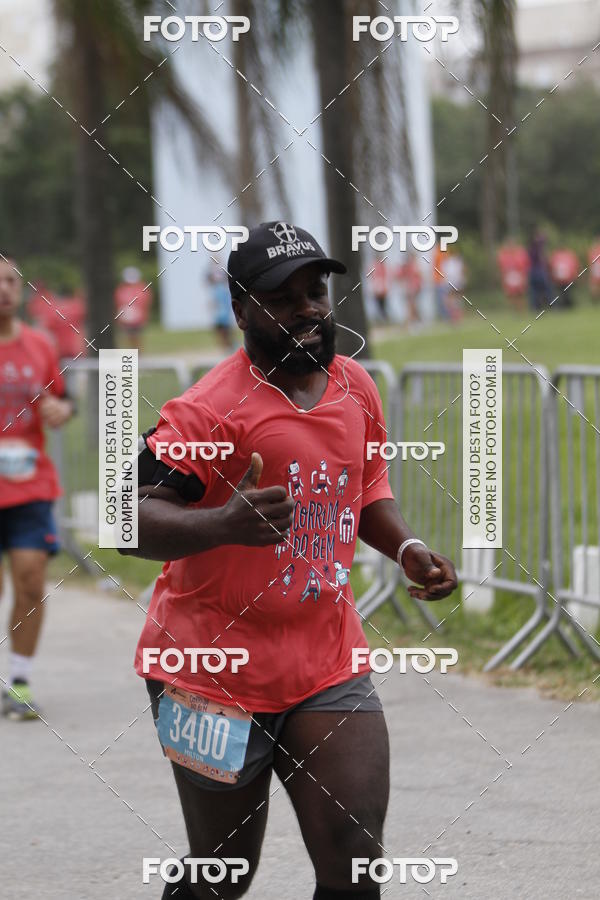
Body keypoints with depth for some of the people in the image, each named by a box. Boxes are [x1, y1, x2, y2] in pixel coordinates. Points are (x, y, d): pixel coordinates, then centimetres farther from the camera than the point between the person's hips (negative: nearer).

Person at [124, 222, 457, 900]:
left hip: (330, 666, 5)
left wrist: (405, 549, 5)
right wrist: (222, 523, -43)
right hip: (215, 674, -5)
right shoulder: (210, 409, -16)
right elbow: (131, 522, -25)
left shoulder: (355, 386, 6)